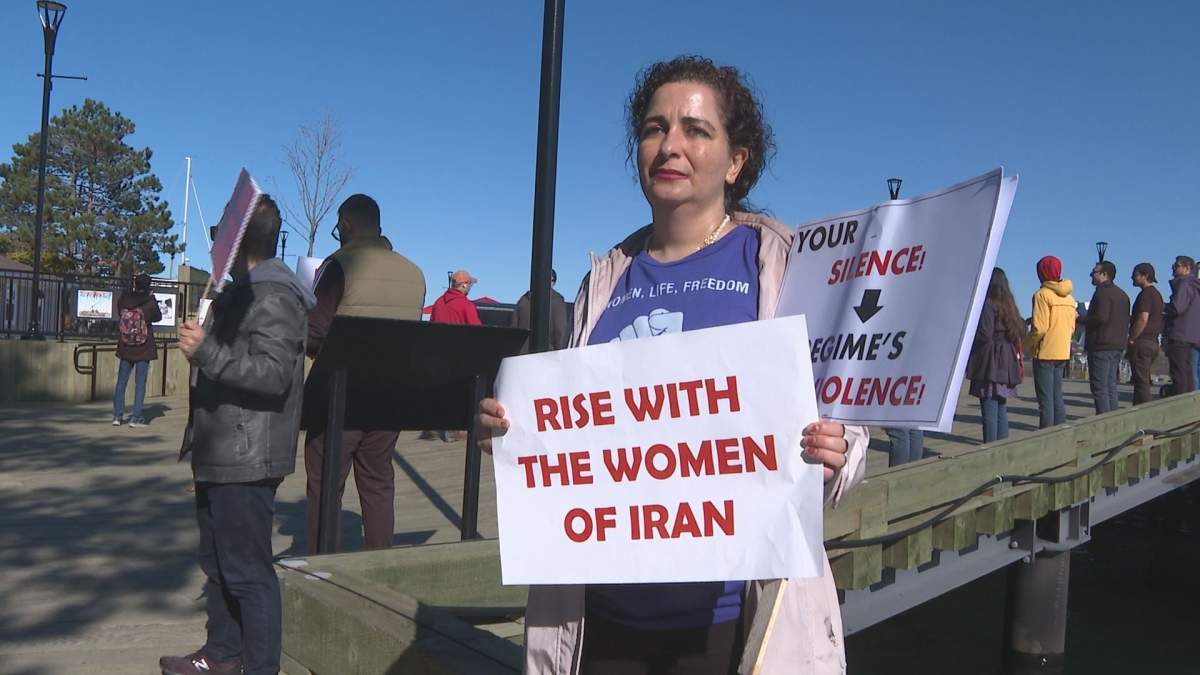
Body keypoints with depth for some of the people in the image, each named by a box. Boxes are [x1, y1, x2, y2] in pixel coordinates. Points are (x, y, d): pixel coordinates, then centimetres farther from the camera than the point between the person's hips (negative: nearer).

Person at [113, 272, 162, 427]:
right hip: (144, 349, -3)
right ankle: (136, 417, 0)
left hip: (125, 347, 3)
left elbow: (120, 314, 12)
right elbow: (158, 317, 5)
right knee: (140, 382, 1)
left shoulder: (123, 299, -3)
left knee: (121, 381, 11)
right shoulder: (150, 302, -12)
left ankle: (117, 415, 12)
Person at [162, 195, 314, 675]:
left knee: (247, 571, -4)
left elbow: (273, 373, -27)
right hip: (220, 456, 11)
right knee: (218, 563, 20)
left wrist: (205, 352, -27)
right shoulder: (241, 292, 16)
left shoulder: (273, 296, -17)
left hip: (246, 461, -11)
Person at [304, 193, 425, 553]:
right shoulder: (414, 273, 7)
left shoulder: (340, 266, -10)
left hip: (342, 392, -5)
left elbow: (313, 332, -15)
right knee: (378, 483, 14)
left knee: (325, 486, 4)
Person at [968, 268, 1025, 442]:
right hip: (1007, 365, 9)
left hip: (990, 365, -9)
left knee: (989, 411, -6)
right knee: (1001, 411, 13)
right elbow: (1020, 332, 17)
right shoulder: (1009, 305, 14)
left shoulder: (988, 304, -13)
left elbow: (985, 336, -18)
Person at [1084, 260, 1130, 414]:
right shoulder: (1122, 294, 19)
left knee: (1099, 386, -8)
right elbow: (1125, 321, 20)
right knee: (1111, 385, 13)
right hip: (1118, 345, 10)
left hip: (1101, 346, -10)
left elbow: (1101, 318, -23)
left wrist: (1082, 320, -10)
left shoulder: (1103, 292, -12)